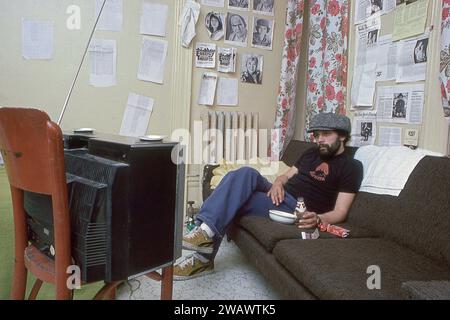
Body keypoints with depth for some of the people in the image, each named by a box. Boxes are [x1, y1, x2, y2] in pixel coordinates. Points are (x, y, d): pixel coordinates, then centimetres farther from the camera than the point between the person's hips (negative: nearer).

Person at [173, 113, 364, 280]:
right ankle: (206, 232, -29)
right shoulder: (312, 153, 21)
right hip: (279, 195, 7)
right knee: (246, 173, -25)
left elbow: (340, 212, -8)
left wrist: (317, 219, -29)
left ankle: (203, 258, -18)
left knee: (232, 200, -22)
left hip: (294, 210, -6)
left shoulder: (351, 167, -1)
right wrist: (277, 183, -4)